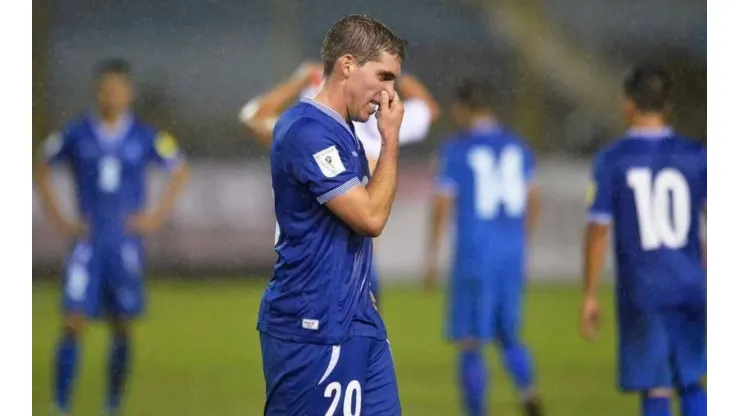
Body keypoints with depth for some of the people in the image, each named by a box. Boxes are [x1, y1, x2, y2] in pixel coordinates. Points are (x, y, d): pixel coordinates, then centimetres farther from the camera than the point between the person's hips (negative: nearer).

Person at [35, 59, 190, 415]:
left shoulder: (145, 138, -1)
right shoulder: (76, 135, -1)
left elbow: (180, 171, 12)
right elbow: (43, 170, 12)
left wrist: (156, 216, 4)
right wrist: (60, 220, 5)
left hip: (127, 243, 1)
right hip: (88, 242, -1)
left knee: (121, 328, 5)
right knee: (73, 323, -11)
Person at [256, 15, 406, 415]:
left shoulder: (337, 131, 14)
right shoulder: (309, 131, -17)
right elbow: (371, 216, -18)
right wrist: (391, 140, -10)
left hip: (354, 320, 10)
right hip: (314, 328, -10)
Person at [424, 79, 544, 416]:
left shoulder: (455, 150, -6)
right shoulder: (517, 147, 9)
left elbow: (442, 206, -9)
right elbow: (533, 201, 15)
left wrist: (431, 259, -2)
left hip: (474, 253, -5)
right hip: (512, 255, 5)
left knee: (470, 342, 3)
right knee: (507, 334, 18)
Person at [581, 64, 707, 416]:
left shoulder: (612, 160, -5)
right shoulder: (695, 156, 1)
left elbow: (597, 231, -5)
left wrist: (589, 296, 1)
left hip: (640, 292, -2)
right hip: (689, 289, 2)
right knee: (690, 383, 15)